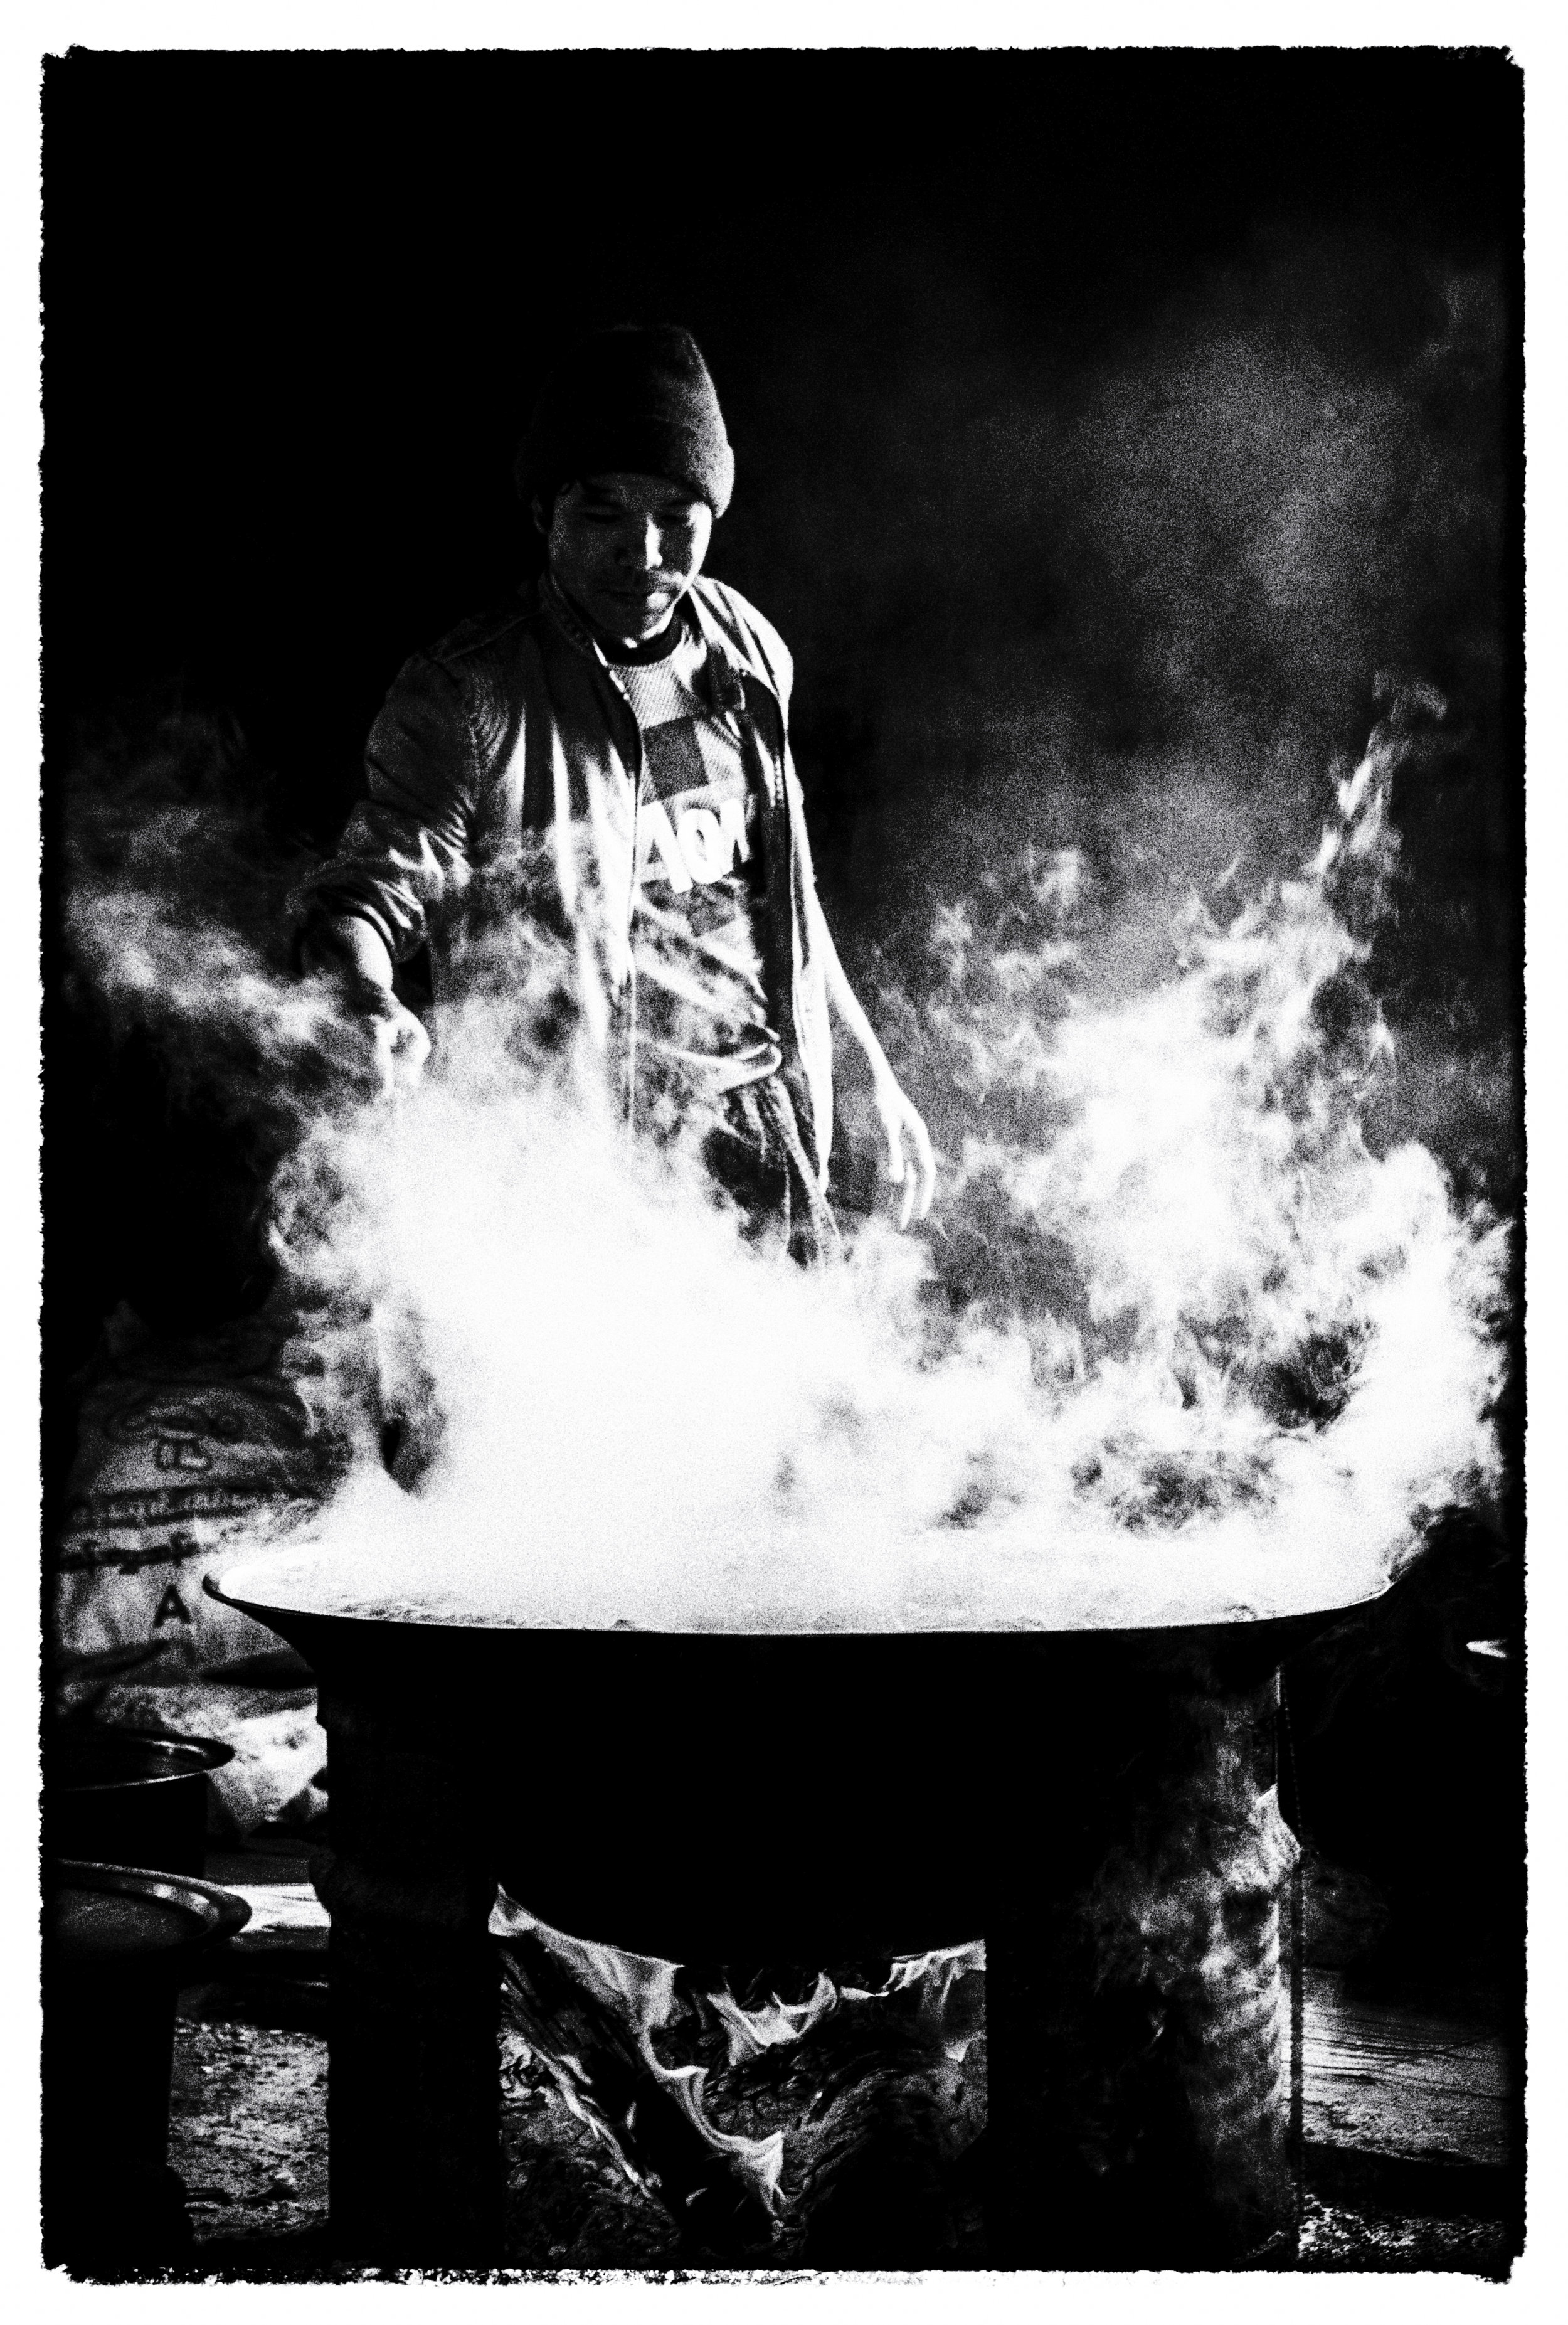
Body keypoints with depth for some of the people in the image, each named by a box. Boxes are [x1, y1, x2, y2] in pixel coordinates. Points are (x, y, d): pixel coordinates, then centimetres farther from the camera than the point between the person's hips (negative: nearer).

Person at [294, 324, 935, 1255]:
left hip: (774, 1134, 5)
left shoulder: (750, 651, 6)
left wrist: (876, 1072, 18)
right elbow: (367, 895, -15)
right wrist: (369, 1005, -39)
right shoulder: (462, 697, -12)